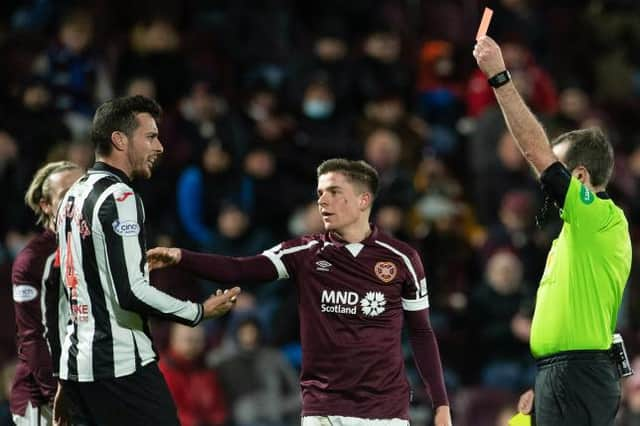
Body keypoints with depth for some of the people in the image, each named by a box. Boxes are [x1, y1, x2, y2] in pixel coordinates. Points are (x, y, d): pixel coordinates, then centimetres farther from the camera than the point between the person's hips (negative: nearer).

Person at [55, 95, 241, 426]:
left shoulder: (72, 197, 17)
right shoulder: (119, 199, -12)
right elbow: (130, 292, -21)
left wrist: (65, 385, 25)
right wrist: (200, 312, -9)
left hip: (75, 362, 9)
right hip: (122, 365, -9)